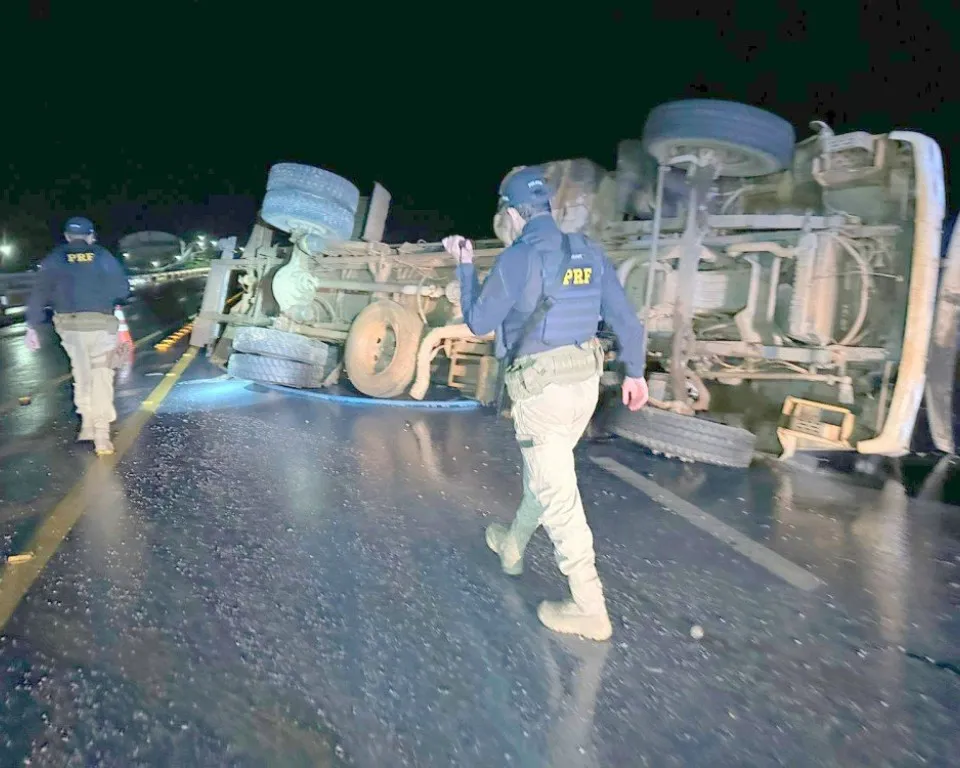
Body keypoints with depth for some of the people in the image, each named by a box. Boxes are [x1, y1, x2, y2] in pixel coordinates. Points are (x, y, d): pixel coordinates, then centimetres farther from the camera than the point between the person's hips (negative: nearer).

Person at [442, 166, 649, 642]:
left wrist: (465, 266, 9)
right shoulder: (588, 251, 5)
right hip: (585, 381, 7)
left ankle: (590, 610, 8)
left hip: (542, 388, -7)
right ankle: (511, 548, 47)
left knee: (557, 494, 1)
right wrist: (635, 372, 16)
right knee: (544, 473, 24)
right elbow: (625, 316, 5)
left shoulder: (517, 258, -12)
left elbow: (479, 323, -2)